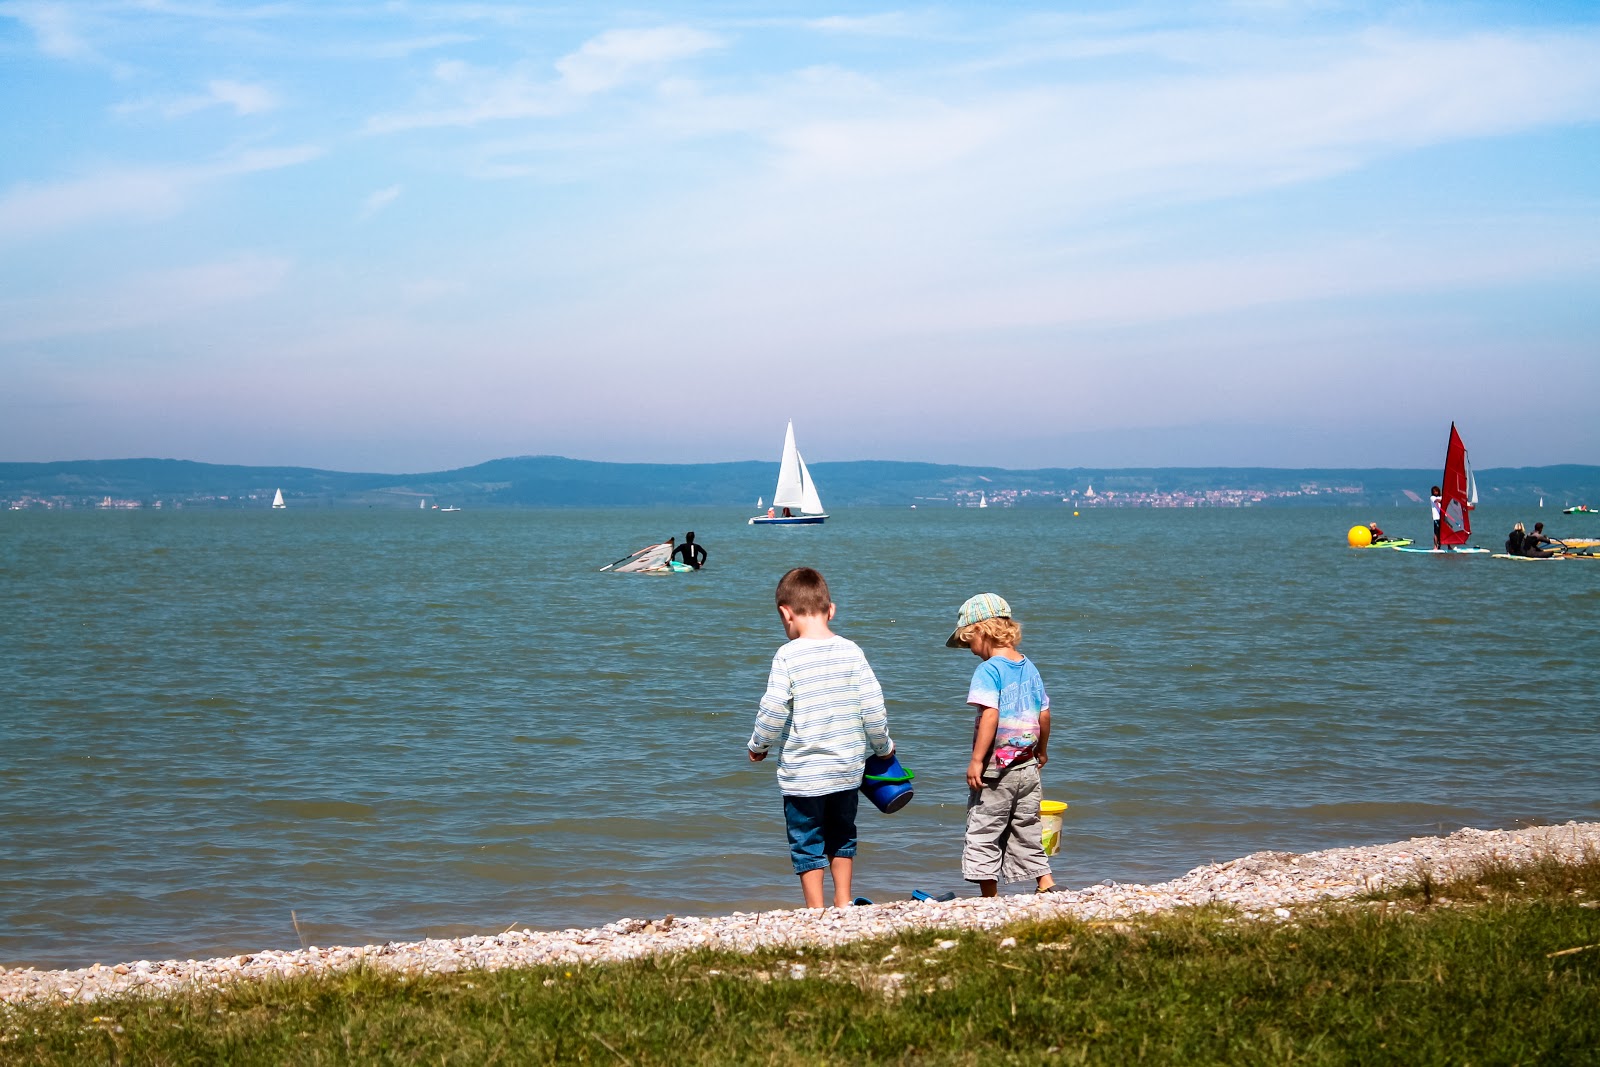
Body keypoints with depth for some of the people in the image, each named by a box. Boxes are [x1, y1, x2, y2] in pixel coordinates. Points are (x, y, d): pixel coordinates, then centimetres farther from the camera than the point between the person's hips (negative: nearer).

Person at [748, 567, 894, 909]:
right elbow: (873, 707, -1)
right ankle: (843, 902, 26)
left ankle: (816, 911, 11)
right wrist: (883, 746, 15)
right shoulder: (851, 651, -3)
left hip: (802, 774, -4)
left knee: (807, 844, 8)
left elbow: (773, 713, -14)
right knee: (842, 836, 22)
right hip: (848, 768, 4)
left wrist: (758, 745, 5)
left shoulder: (787, 656, -13)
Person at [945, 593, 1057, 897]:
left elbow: (990, 715, -22)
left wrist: (976, 760, -20)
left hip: (996, 766, -7)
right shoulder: (1029, 667, 8)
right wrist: (1041, 751, 26)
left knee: (983, 833, 3)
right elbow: (1044, 714, 12)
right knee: (1027, 831, 16)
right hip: (1027, 765, 7)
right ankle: (1046, 883, 11)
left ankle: (989, 897, 4)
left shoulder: (988, 669, -13)